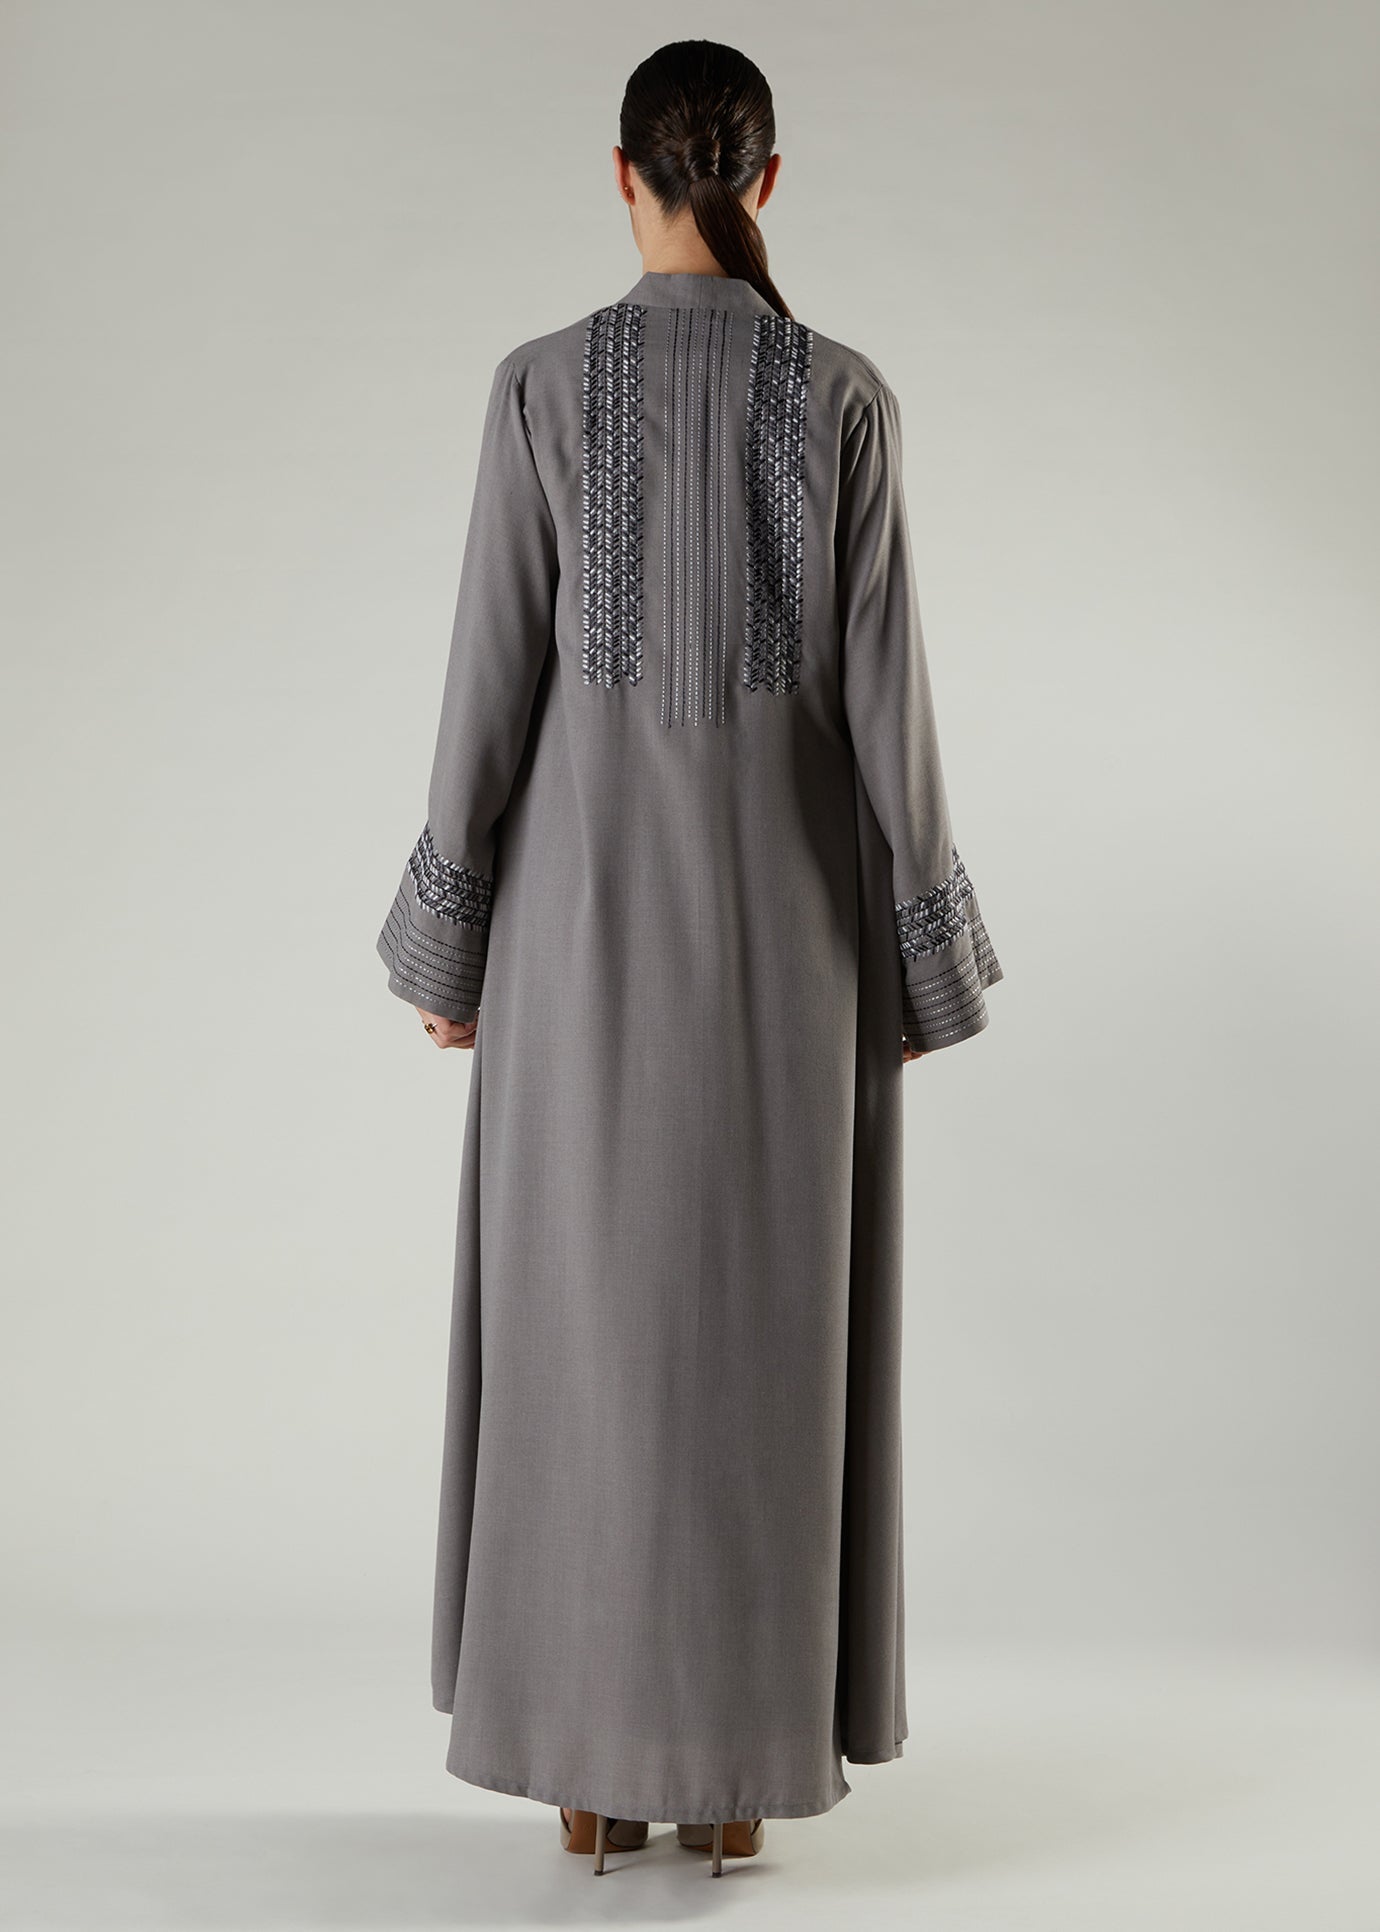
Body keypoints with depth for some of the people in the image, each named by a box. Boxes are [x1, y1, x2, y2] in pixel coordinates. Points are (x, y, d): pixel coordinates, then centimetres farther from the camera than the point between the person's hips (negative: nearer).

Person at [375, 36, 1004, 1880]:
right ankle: (742, 1763, 13)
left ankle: (595, 1758, 14)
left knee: (584, 1328, 8)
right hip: (786, 901, 1)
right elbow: (885, 687, -4)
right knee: (768, 1336, 7)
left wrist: (446, 935, 4)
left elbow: (492, 673, -5)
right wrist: (924, 951, 3)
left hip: (589, 896, 0)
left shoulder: (542, 383, -4)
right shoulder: (850, 395, -2)